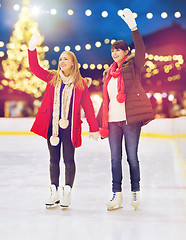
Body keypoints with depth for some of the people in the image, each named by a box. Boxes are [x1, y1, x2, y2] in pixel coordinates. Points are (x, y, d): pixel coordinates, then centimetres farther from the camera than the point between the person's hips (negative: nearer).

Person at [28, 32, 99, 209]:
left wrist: (93, 128, 1)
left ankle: (67, 193, 12)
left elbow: (87, 107, 3)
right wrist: (32, 48, -17)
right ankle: (54, 193, 17)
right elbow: (34, 67, -4)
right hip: (52, 125, 2)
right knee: (54, 159, 8)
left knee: (69, 160, 2)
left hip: (70, 126, -2)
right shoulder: (52, 78, 7)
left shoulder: (81, 83, 3)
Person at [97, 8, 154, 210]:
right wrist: (100, 121, 15)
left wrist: (133, 28, -26)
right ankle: (117, 194, 11)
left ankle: (135, 192, 15)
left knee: (132, 157, 1)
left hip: (130, 119, -5)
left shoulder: (133, 66, 4)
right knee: (115, 158, 4)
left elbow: (140, 50, -16)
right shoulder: (108, 73, 19)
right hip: (113, 120, 5)